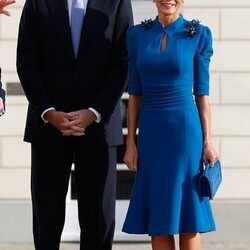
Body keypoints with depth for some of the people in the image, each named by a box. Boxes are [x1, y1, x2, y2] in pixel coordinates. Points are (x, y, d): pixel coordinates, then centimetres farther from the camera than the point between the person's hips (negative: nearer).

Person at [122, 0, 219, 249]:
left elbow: (201, 93, 1)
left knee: (186, 211, 0)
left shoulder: (198, 35, -1)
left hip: (185, 129, -3)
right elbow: (135, 94, 8)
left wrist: (207, 141, -3)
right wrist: (130, 142, 3)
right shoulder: (137, 35, 6)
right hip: (151, 133, 3)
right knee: (157, 216, 4)